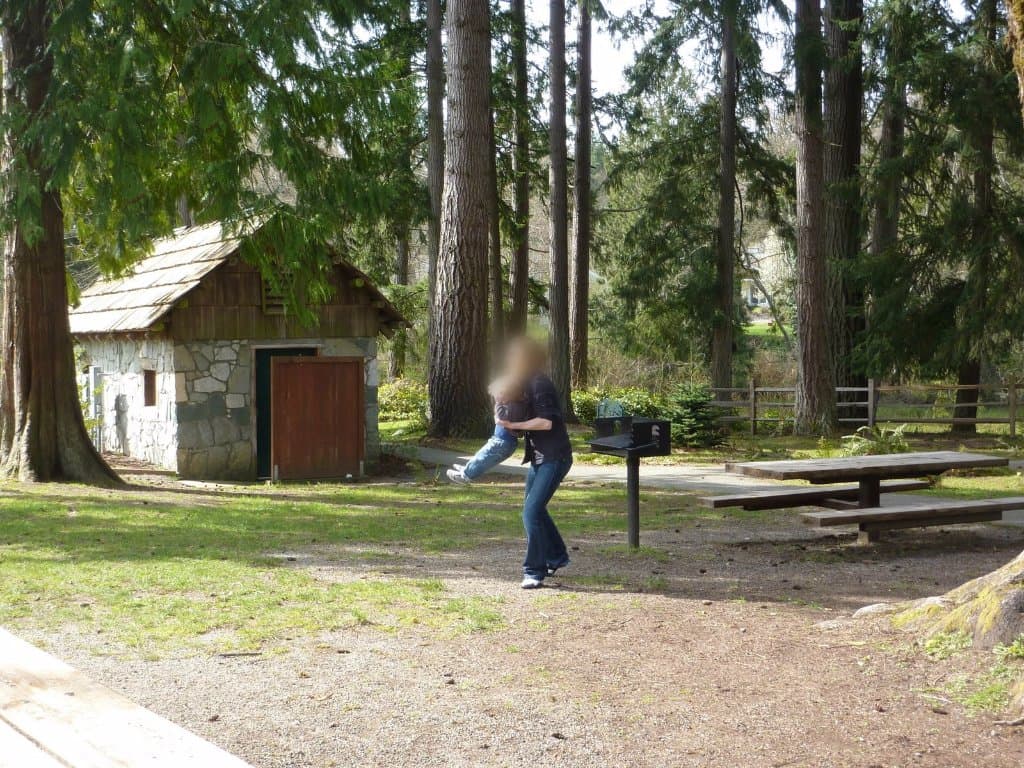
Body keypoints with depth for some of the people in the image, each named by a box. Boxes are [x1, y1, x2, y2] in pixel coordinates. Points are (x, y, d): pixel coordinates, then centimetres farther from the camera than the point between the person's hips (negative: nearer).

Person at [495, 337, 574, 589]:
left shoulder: (540, 384, -18)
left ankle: (534, 571, -9)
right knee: (534, 509, 21)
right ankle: (556, 557, 38)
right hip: (539, 457, 11)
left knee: (532, 511, -15)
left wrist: (514, 425, -22)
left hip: (554, 458, -11)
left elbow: (546, 421, -26)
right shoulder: (527, 384, 13)